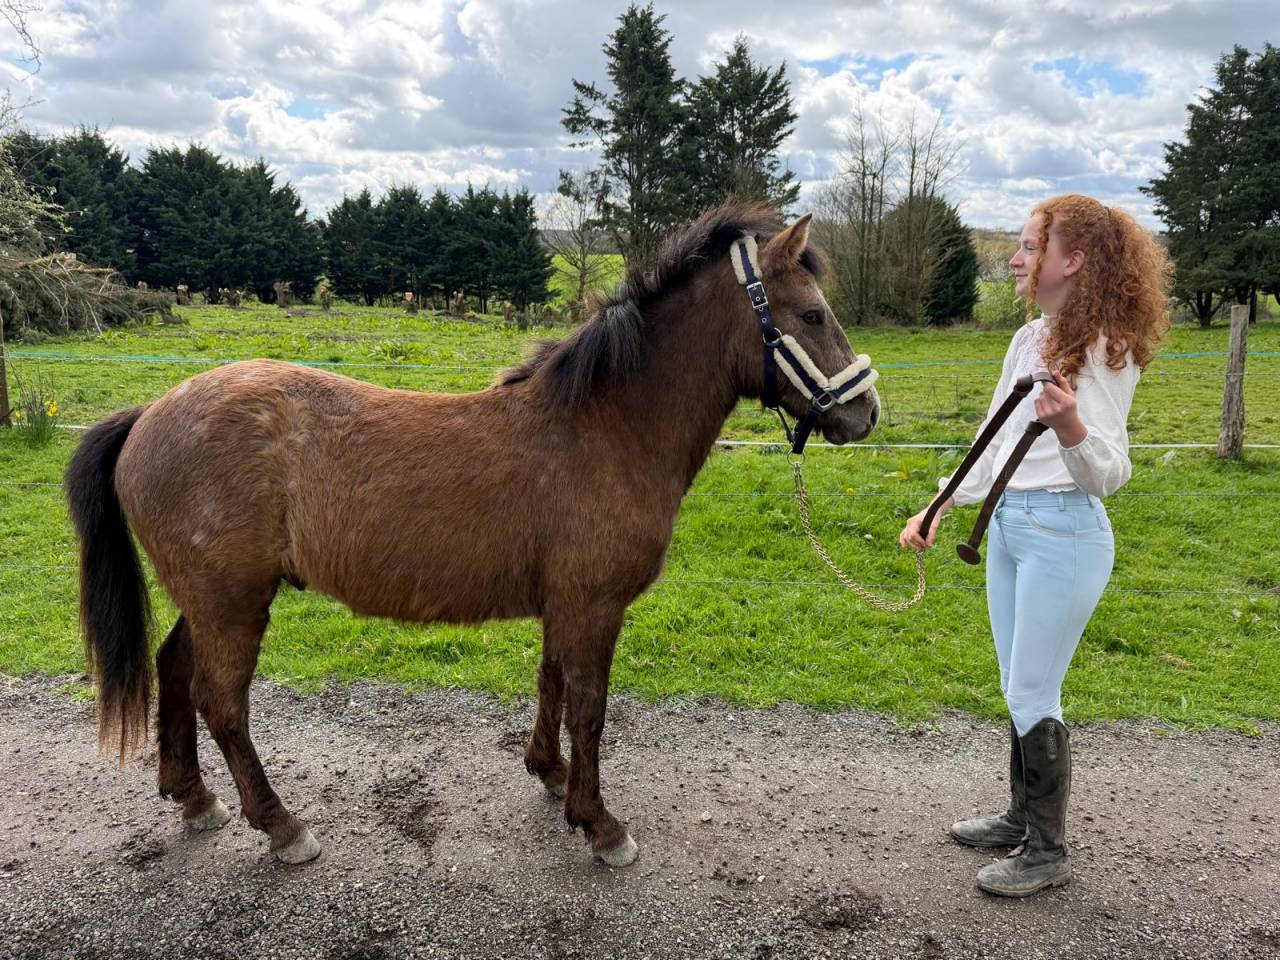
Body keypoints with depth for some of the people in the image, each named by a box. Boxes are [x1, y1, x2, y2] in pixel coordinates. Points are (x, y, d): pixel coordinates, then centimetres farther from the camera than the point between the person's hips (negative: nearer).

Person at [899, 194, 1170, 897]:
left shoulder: (1107, 348, -15)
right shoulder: (1030, 339, 9)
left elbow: (1110, 475, -18)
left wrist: (1071, 427, -38)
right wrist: (939, 508, 15)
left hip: (1063, 533, -8)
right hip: (1006, 524, 8)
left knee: (1032, 696, 1)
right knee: (1019, 689, 17)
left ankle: (1048, 852, 19)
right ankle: (1022, 817, 35)